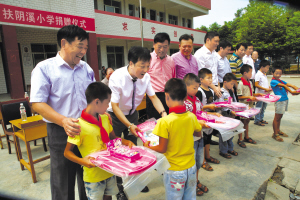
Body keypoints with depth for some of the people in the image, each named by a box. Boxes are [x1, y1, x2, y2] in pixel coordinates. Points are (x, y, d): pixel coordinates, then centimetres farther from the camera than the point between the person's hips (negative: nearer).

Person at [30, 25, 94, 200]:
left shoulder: (86, 68, 7)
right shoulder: (44, 68, -7)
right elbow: (38, 103, -13)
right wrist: (63, 121, -26)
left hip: (87, 130, 5)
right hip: (61, 133, -4)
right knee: (63, 181, 13)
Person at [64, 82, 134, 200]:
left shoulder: (105, 118, 0)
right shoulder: (79, 125, -21)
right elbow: (67, 152, -13)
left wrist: (127, 142, -4)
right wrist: (82, 161, -30)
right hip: (93, 175, -6)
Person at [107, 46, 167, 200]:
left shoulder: (145, 77, -17)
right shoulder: (117, 77, -30)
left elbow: (153, 97, -10)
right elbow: (115, 106, -29)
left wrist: (163, 113, -26)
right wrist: (129, 125, -37)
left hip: (132, 114, 4)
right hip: (116, 116, -4)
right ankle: (118, 186, 27)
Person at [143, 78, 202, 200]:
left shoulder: (165, 122, -25)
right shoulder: (192, 117, -10)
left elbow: (162, 149, -17)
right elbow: (198, 134, 9)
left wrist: (148, 146, -1)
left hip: (174, 171, -4)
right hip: (191, 167, 5)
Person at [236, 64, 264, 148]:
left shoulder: (250, 82, 10)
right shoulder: (241, 84, -17)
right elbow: (239, 97, -19)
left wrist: (257, 94, 5)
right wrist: (249, 97, -25)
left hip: (249, 105, 8)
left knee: (247, 121, 18)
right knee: (242, 122, 1)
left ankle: (247, 137, 32)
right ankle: (240, 139, 13)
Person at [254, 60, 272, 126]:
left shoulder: (265, 74, 13)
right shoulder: (258, 74, -15)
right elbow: (256, 85, -20)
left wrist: (269, 87, 4)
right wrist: (265, 89, -22)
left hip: (265, 94, 9)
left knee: (263, 107, 16)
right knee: (259, 108, -1)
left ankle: (261, 119, 28)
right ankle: (257, 121, 8)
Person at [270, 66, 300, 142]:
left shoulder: (281, 81, 15)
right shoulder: (273, 81, -9)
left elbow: (291, 85, 8)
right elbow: (283, 86, -21)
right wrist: (291, 92, -31)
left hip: (285, 100, 8)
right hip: (279, 101, -8)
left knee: (279, 117, 18)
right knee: (277, 118, -1)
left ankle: (278, 131, 31)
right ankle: (275, 134, 7)